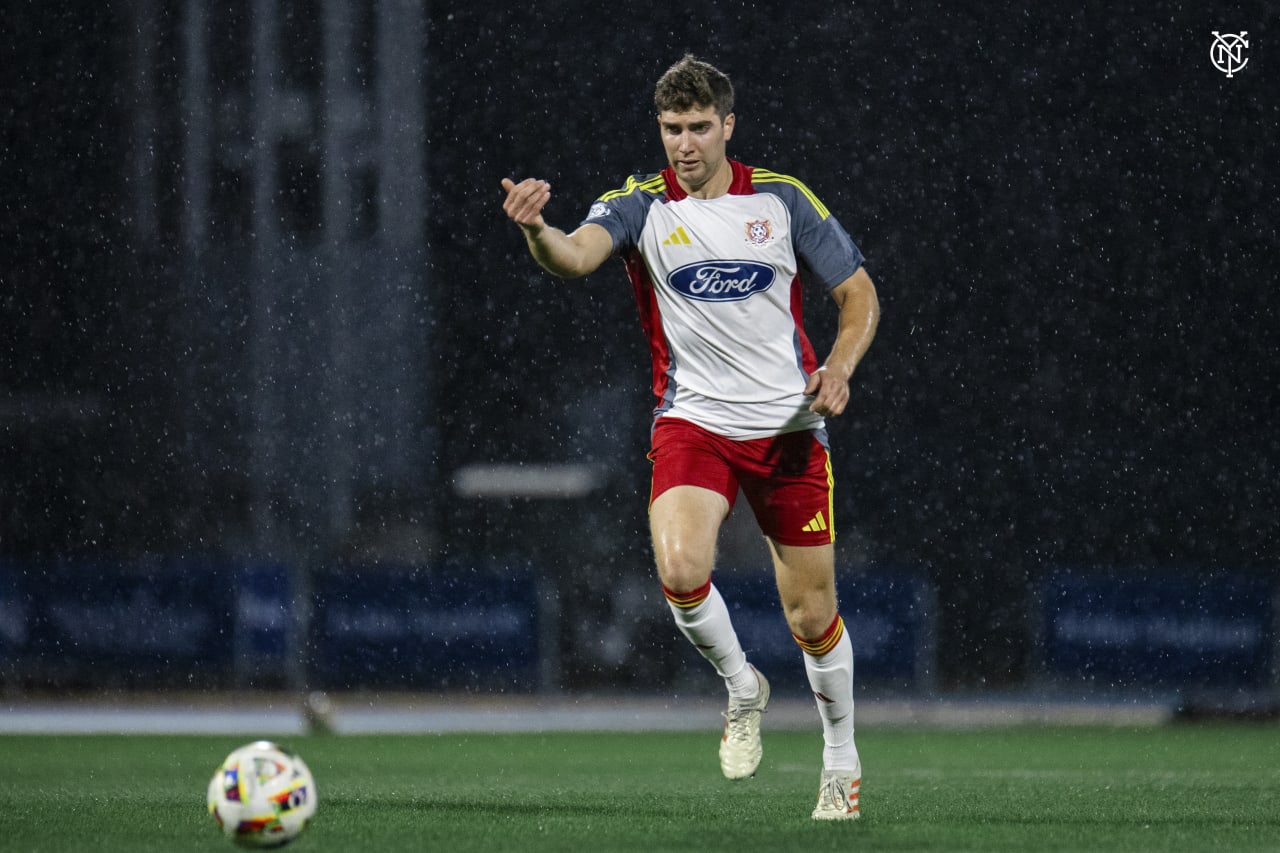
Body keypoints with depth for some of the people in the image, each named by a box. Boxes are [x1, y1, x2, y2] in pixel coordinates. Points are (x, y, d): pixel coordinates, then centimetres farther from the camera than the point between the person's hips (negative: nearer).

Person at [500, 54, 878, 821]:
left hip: (789, 426, 1)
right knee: (681, 571, -27)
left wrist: (840, 367, -12)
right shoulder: (641, 205, -3)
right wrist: (538, 230, -47)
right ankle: (742, 690, 3)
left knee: (813, 617, 4)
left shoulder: (782, 200, 1)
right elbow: (578, 255, -23)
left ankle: (842, 763, 29)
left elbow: (859, 294, 8)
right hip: (693, 422, -1)